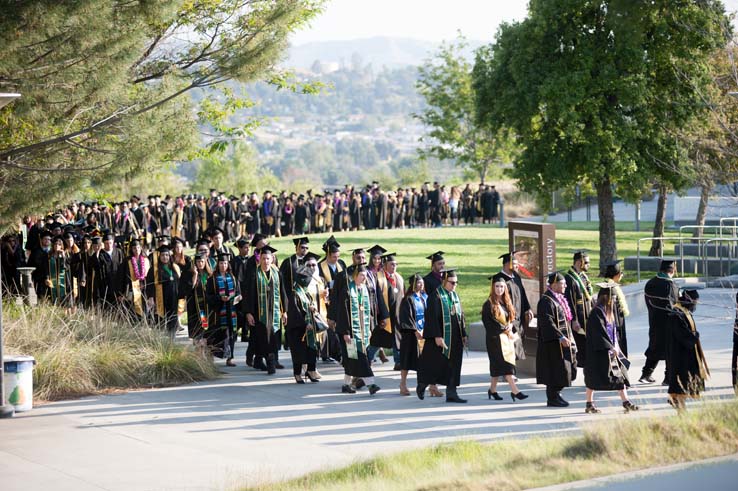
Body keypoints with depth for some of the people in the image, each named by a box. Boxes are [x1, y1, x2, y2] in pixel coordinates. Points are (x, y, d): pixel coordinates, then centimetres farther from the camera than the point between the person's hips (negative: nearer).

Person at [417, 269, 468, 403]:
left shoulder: (455, 295, 12)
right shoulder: (435, 296, -11)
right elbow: (433, 317, -15)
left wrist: (463, 334, 13)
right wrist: (437, 336, -20)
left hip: (455, 337, 7)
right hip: (441, 336, -7)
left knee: (453, 366, 4)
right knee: (435, 363, 1)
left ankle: (451, 393, 6)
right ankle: (421, 386, 21)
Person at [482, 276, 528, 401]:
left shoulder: (507, 303, 13)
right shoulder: (489, 304, -7)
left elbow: (512, 318, 16)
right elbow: (488, 323, -12)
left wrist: (510, 327, -5)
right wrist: (503, 330, -14)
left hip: (507, 337, 7)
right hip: (495, 338, -7)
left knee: (497, 365, 11)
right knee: (505, 363, -13)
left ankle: (492, 390, 21)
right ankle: (515, 391, -19)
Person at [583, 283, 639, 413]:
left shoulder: (609, 311, 11)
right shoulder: (597, 312, -16)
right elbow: (600, 332, -20)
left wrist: (615, 346, 8)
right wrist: (612, 347, -20)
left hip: (611, 348, 9)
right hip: (598, 350, -9)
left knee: (620, 374, 2)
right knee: (593, 378, 0)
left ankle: (626, 402, 2)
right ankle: (589, 404, 7)